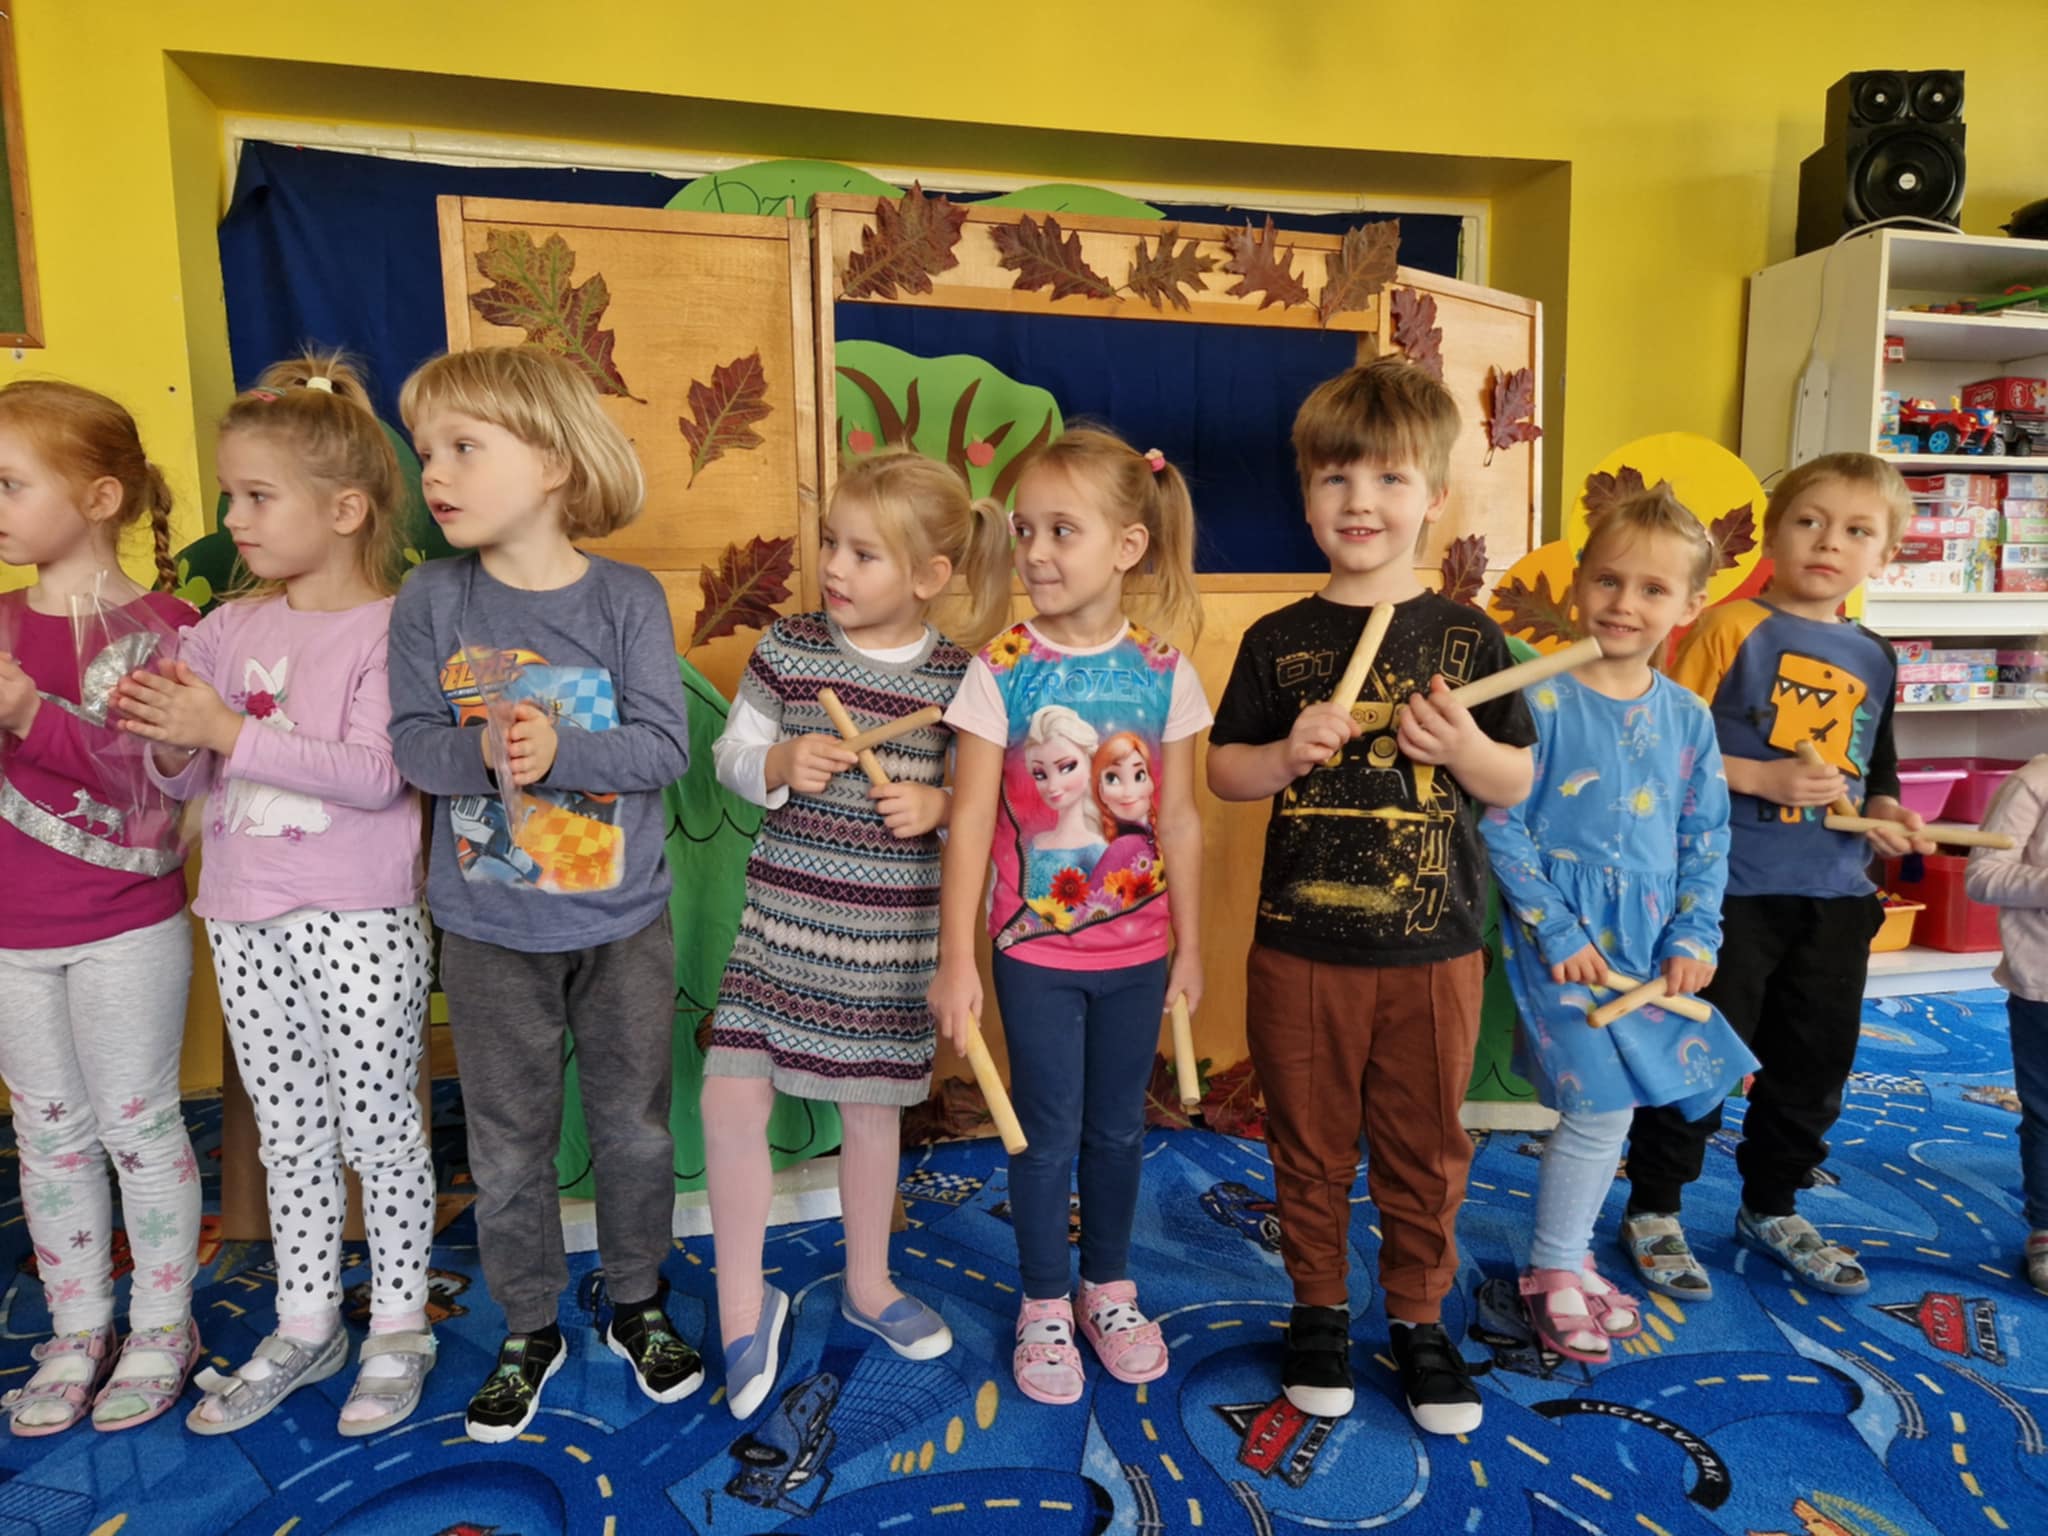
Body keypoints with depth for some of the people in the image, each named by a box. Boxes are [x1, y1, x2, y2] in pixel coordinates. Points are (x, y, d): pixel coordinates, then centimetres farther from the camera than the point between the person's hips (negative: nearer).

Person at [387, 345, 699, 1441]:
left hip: (623, 921, -1)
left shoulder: (628, 600, -9)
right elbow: (412, 744, -7)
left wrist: (560, 750, -29)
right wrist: (484, 748, -27)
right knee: (507, 1144, 14)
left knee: (635, 1125, 15)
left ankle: (639, 1304, 38)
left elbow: (664, 746, -14)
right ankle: (529, 1328, 36)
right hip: (488, 930, 1)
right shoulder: (431, 602, -4)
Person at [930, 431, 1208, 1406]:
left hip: (1136, 947, 2)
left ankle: (1110, 1289, 38)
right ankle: (1044, 1306, 31)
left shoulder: (1164, 675, -5)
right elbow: (970, 821, -10)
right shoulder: (999, 672, -11)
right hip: (1035, 947, -2)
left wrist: (1189, 945, 6)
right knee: (1049, 1132, 10)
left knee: (1117, 1127, 17)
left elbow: (1179, 821, 2)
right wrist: (956, 958, -10)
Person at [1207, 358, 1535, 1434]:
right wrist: (1287, 754, -17)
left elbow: (1518, 785, 4)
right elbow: (1223, 770, 2)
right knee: (1310, 1145, 14)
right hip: (1300, 948, 0)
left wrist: (1466, 748, -16)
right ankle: (1318, 1306, 36)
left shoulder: (1468, 639, 0)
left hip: (1434, 950, 1)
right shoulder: (1278, 642, -2)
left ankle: (1418, 1315, 36)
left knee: (1425, 1149, 14)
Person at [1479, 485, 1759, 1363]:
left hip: (1646, 938, 5)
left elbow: (1706, 839, 9)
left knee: (1600, 1106, 13)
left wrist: (1693, 937, -2)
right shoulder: (1542, 700, -11)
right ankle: (1553, 1273, 16)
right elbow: (1498, 828, -12)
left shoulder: (1688, 717, 6)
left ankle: (1566, 1256, 33)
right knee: (1602, 1105, -6)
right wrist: (1556, 932, -14)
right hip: (1564, 935, -5)